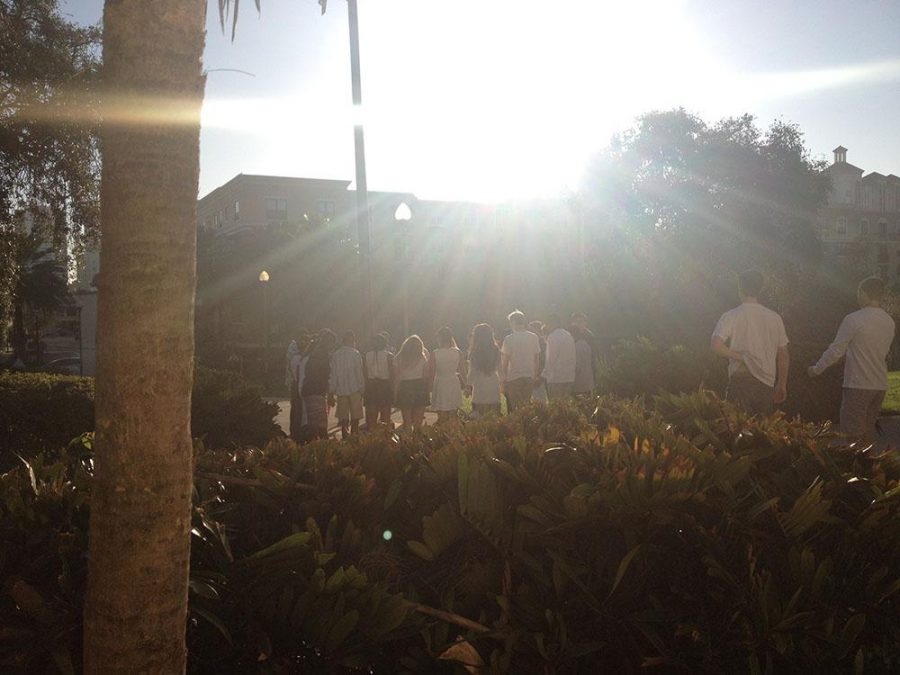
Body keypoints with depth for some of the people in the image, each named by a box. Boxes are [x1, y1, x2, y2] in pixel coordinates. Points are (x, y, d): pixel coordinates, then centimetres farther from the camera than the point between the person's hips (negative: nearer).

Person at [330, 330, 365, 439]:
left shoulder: (335, 355, 0)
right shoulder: (356, 354, -7)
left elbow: (333, 374, 2)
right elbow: (359, 373, -6)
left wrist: (332, 391, 8)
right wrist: (362, 388, 3)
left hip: (341, 390, 2)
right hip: (355, 389, -2)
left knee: (343, 418, 7)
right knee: (355, 417, 6)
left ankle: (345, 438, 4)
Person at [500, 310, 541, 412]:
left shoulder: (509, 339, -9)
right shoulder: (534, 337, 2)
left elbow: (505, 362, -7)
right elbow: (537, 360, 8)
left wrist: (502, 380, 0)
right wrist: (535, 376, 18)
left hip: (513, 378, -4)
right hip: (530, 377, 4)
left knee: (515, 409, 3)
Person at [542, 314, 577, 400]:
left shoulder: (552, 337, -10)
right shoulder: (569, 335, 13)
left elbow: (551, 359, -13)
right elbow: (573, 358, 15)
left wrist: (544, 375, -5)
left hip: (556, 379, -8)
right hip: (569, 378, 8)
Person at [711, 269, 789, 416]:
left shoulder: (731, 317, -4)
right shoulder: (775, 318, 7)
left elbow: (716, 345, -19)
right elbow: (783, 356, 11)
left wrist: (739, 357, -5)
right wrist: (782, 385, 18)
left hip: (741, 380, -4)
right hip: (767, 385, 4)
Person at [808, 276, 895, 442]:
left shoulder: (853, 319, -14)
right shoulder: (889, 322, 8)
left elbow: (836, 350, -12)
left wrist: (817, 369, 1)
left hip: (858, 385, -7)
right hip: (880, 385, 7)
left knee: (852, 434, -3)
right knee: (868, 431, 16)